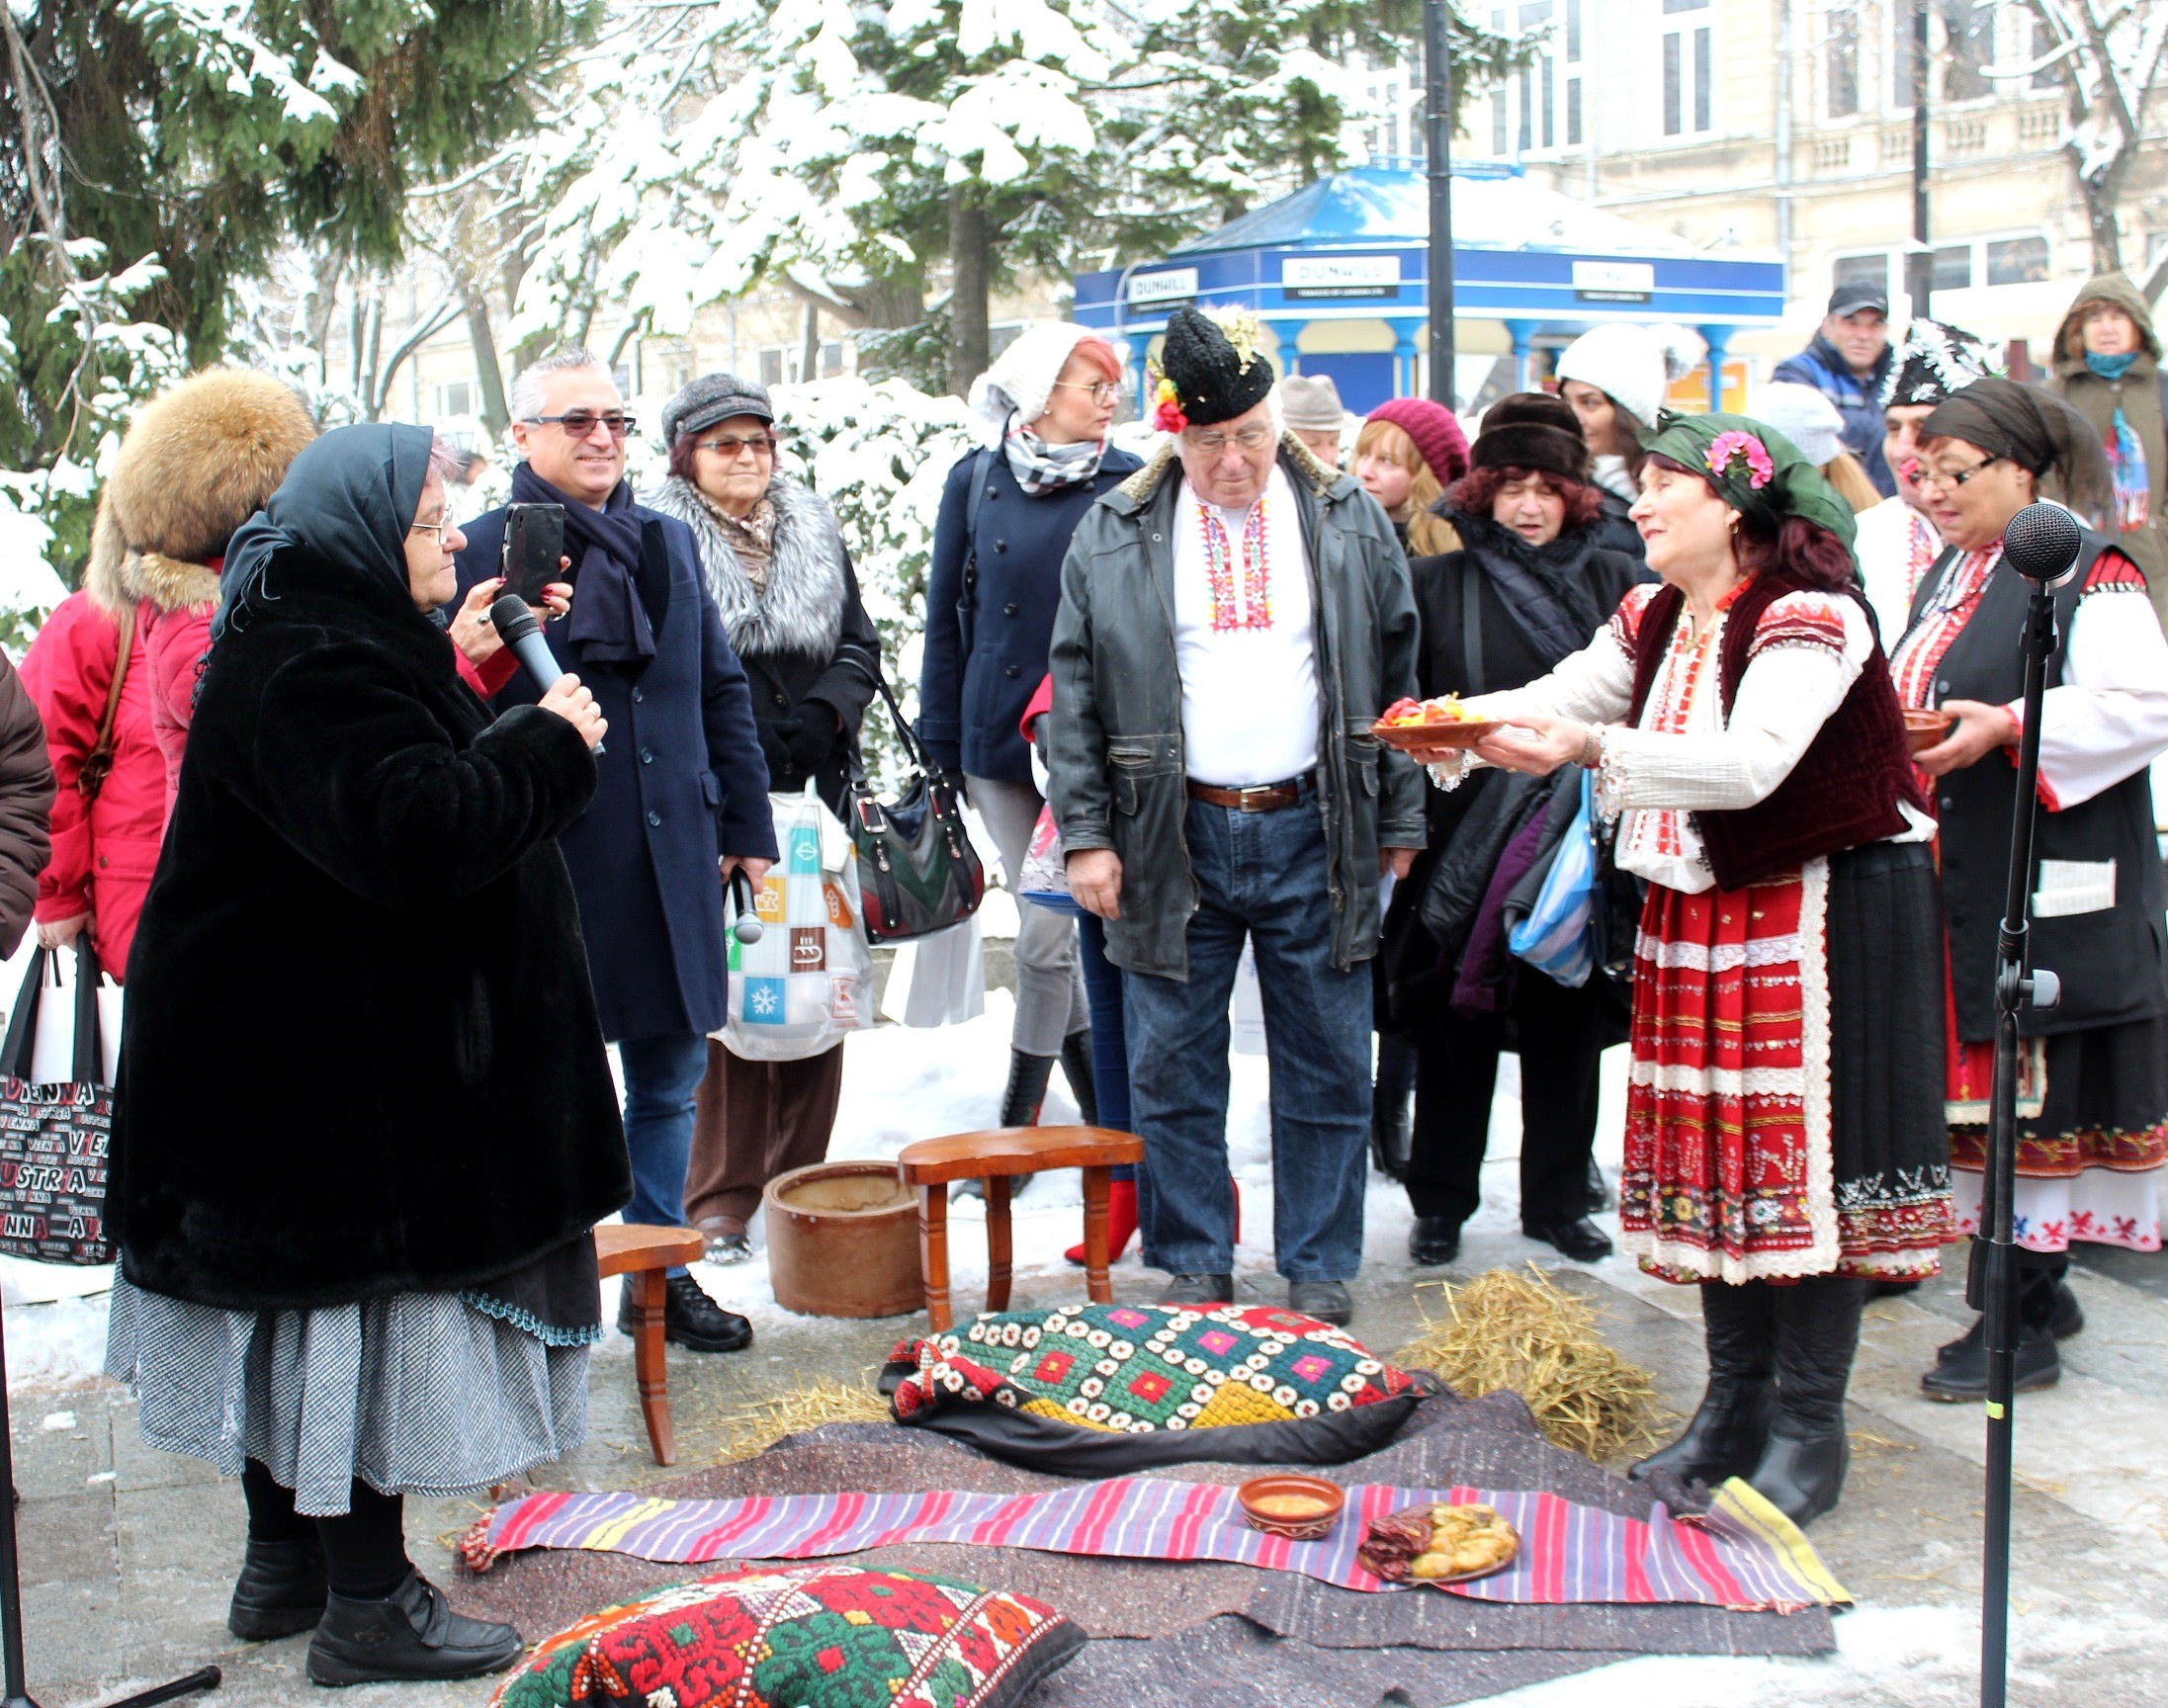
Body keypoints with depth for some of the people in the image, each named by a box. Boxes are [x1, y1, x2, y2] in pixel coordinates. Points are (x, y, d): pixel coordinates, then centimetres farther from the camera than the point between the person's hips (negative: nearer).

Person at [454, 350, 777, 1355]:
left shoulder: (670, 546, 13)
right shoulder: (483, 553, -5)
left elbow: (722, 692, 17)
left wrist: (745, 825, 14)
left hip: (670, 861, 6)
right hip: (545, 867, -5)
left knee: (669, 1083, 14)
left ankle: (661, 1275, 28)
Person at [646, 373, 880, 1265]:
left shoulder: (815, 533, 16)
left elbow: (860, 645, 17)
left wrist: (827, 712, -2)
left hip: (814, 791, 5)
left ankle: (800, 1183, 16)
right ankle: (722, 1198, 2)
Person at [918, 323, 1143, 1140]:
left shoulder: (1128, 485, -1)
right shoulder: (976, 480, 5)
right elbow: (945, 616, 8)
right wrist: (940, 746, 6)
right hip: (997, 737, 2)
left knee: (1047, 932, -4)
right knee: (1049, 925, 7)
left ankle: (1018, 1121, 14)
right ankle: (1103, 1105, 24)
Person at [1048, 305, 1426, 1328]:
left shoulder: (1348, 521, 6)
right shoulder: (1115, 534, 4)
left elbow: (1395, 676, 10)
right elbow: (1076, 694, 4)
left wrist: (1399, 822, 6)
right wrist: (1086, 835, -3)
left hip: (1315, 836, 0)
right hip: (1171, 840, 0)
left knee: (1327, 1069, 6)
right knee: (1173, 1070, 5)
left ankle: (1319, 1274, 18)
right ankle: (1193, 1269, 19)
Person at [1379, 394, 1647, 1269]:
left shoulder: (1615, 583, 6)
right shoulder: (1436, 585, 3)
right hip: (1463, 839, -1)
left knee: (1566, 1025, 10)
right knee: (1453, 1024, 6)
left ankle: (1558, 1202, 23)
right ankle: (1440, 1204, 18)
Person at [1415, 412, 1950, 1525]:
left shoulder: (1810, 616, -16)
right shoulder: (1653, 621, 10)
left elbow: (1750, 763, -29)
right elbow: (1555, 700, 10)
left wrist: (1594, 749, -39)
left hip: (1822, 911, -8)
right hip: (1697, 912, 8)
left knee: (1805, 1152, -5)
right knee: (1711, 1151, 9)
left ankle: (1810, 1426, 3)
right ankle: (1735, 1405, 19)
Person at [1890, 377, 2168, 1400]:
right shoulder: (1949, 577, 17)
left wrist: (2005, 727, -24)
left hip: (2046, 889, -8)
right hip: (1959, 883, 8)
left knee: (2032, 1093, -3)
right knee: (1979, 1084, 12)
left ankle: (2022, 1325, 5)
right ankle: (2039, 1289, 25)